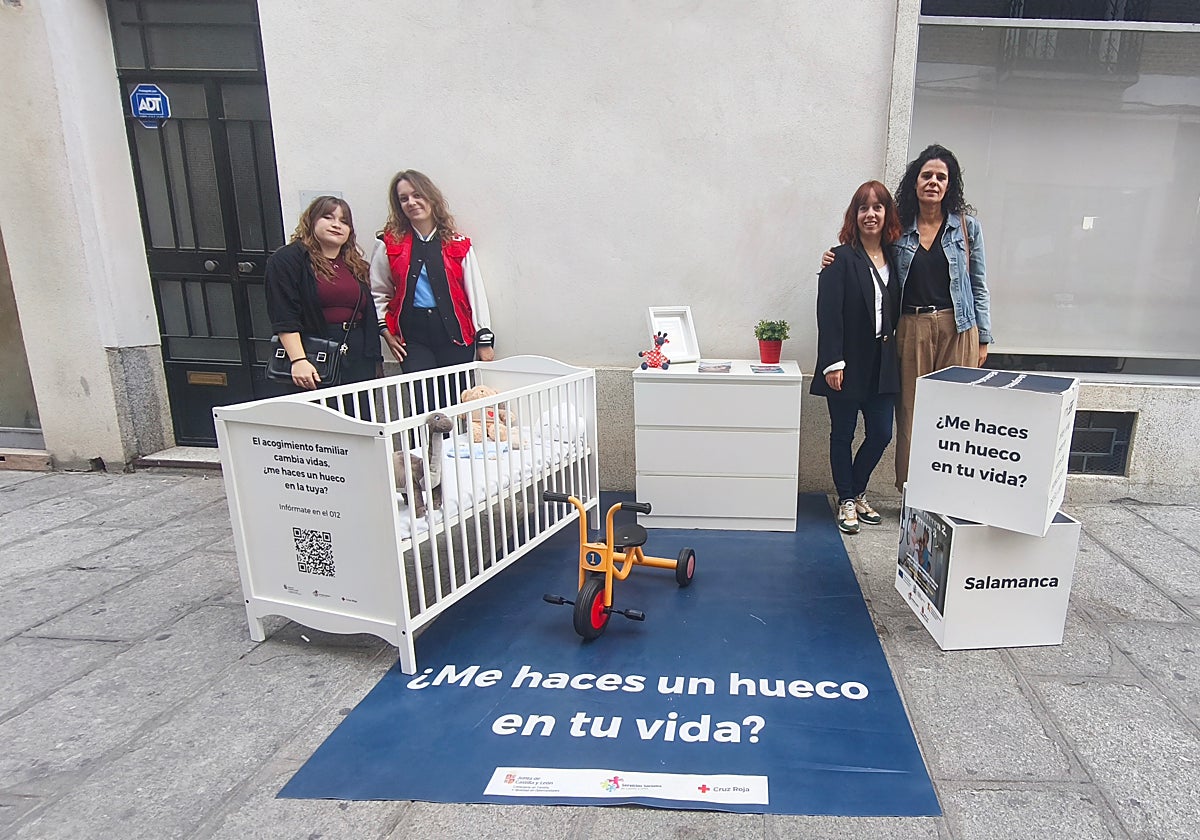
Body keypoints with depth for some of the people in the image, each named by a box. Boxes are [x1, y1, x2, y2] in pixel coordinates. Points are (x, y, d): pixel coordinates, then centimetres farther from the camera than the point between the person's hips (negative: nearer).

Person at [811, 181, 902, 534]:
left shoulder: (896, 258, 10)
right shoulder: (842, 258, -7)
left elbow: (898, 310, 13)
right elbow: (828, 313, -13)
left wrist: (893, 345, 1)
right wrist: (832, 363, -18)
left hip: (882, 364, 5)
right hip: (848, 363, -5)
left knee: (881, 433, 7)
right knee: (843, 435, 7)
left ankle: (857, 492, 29)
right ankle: (846, 501, 22)